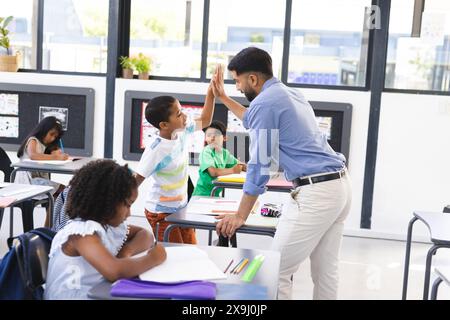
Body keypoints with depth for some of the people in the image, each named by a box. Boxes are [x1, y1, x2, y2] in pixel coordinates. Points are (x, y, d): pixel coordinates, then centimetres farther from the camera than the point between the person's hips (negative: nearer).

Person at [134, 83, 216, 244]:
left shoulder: (183, 130, -6)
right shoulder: (156, 148, -25)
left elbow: (205, 120, 11)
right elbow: (137, 179, -19)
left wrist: (211, 92, 3)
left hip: (181, 207, 7)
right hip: (161, 213, -7)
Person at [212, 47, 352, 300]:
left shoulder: (265, 101, -8)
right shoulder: (290, 93, 20)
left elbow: (260, 165, -9)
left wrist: (240, 216, -3)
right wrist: (223, 97, 43)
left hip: (315, 192, -10)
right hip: (339, 185, 10)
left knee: (277, 271, -2)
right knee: (326, 272, 13)